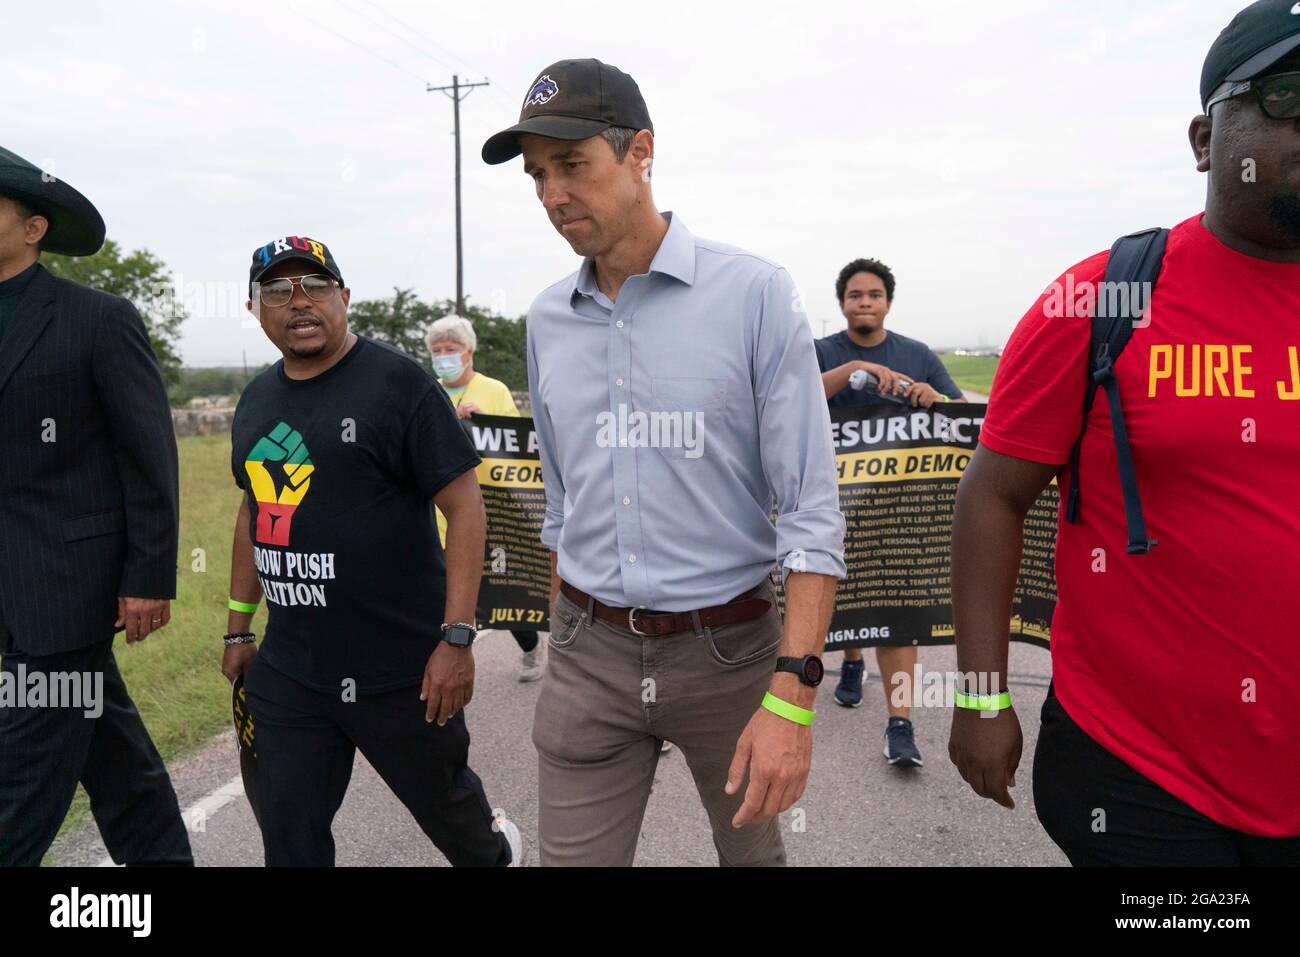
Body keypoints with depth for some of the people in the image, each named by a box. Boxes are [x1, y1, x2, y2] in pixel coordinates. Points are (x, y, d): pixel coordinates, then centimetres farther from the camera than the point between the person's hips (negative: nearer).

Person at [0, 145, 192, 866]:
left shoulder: (100, 319, -8)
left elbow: (150, 455, -10)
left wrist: (151, 577, -12)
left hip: (68, 576, -6)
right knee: (108, 748, 17)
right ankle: (162, 854, 33)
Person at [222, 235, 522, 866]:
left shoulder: (397, 381, -11)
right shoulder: (256, 400, 10)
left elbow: (464, 506, -14)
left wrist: (457, 637, -19)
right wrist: (239, 628, 19)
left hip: (402, 670, -5)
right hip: (287, 673, 5)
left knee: (442, 798, 17)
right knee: (290, 837, 11)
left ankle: (495, 854, 49)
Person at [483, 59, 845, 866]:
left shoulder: (754, 293, -11)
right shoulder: (547, 320, 4)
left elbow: (812, 510, -13)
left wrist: (792, 695, -19)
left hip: (728, 645, -2)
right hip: (588, 655, 3)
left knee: (751, 847, 18)